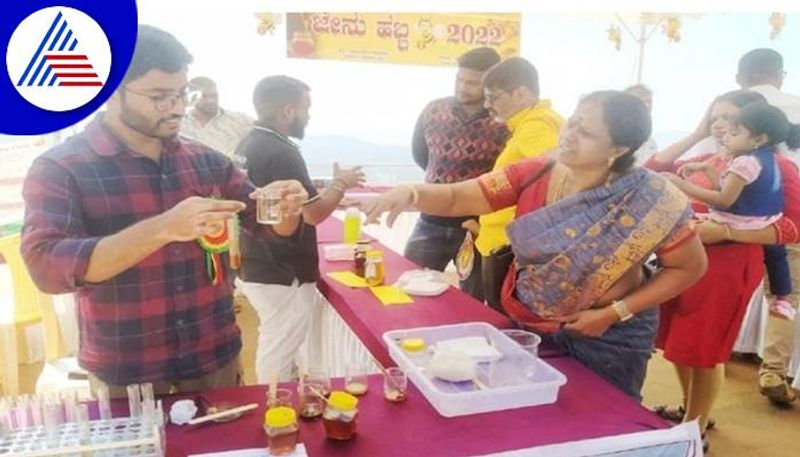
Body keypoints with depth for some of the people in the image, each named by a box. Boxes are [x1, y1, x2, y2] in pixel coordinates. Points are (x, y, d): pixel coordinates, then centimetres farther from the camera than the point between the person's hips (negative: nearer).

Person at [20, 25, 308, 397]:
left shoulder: (206, 161, 2)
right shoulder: (59, 169, -10)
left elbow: (271, 227, 8)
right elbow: (46, 268, -22)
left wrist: (287, 210, -16)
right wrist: (163, 229, -33)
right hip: (124, 380, -3)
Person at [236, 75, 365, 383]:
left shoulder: (248, 145, 7)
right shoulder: (281, 154, -23)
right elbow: (314, 213, -20)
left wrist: (333, 194, 16)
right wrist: (341, 183, -3)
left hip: (257, 267, 10)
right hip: (282, 276, -10)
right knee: (278, 358, 6)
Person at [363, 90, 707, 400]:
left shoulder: (649, 200, -19)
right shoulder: (534, 175, -12)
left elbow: (690, 266, -9)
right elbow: (456, 199, -13)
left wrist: (615, 313, -16)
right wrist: (409, 193, -35)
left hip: (608, 337, -3)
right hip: (528, 325, 3)